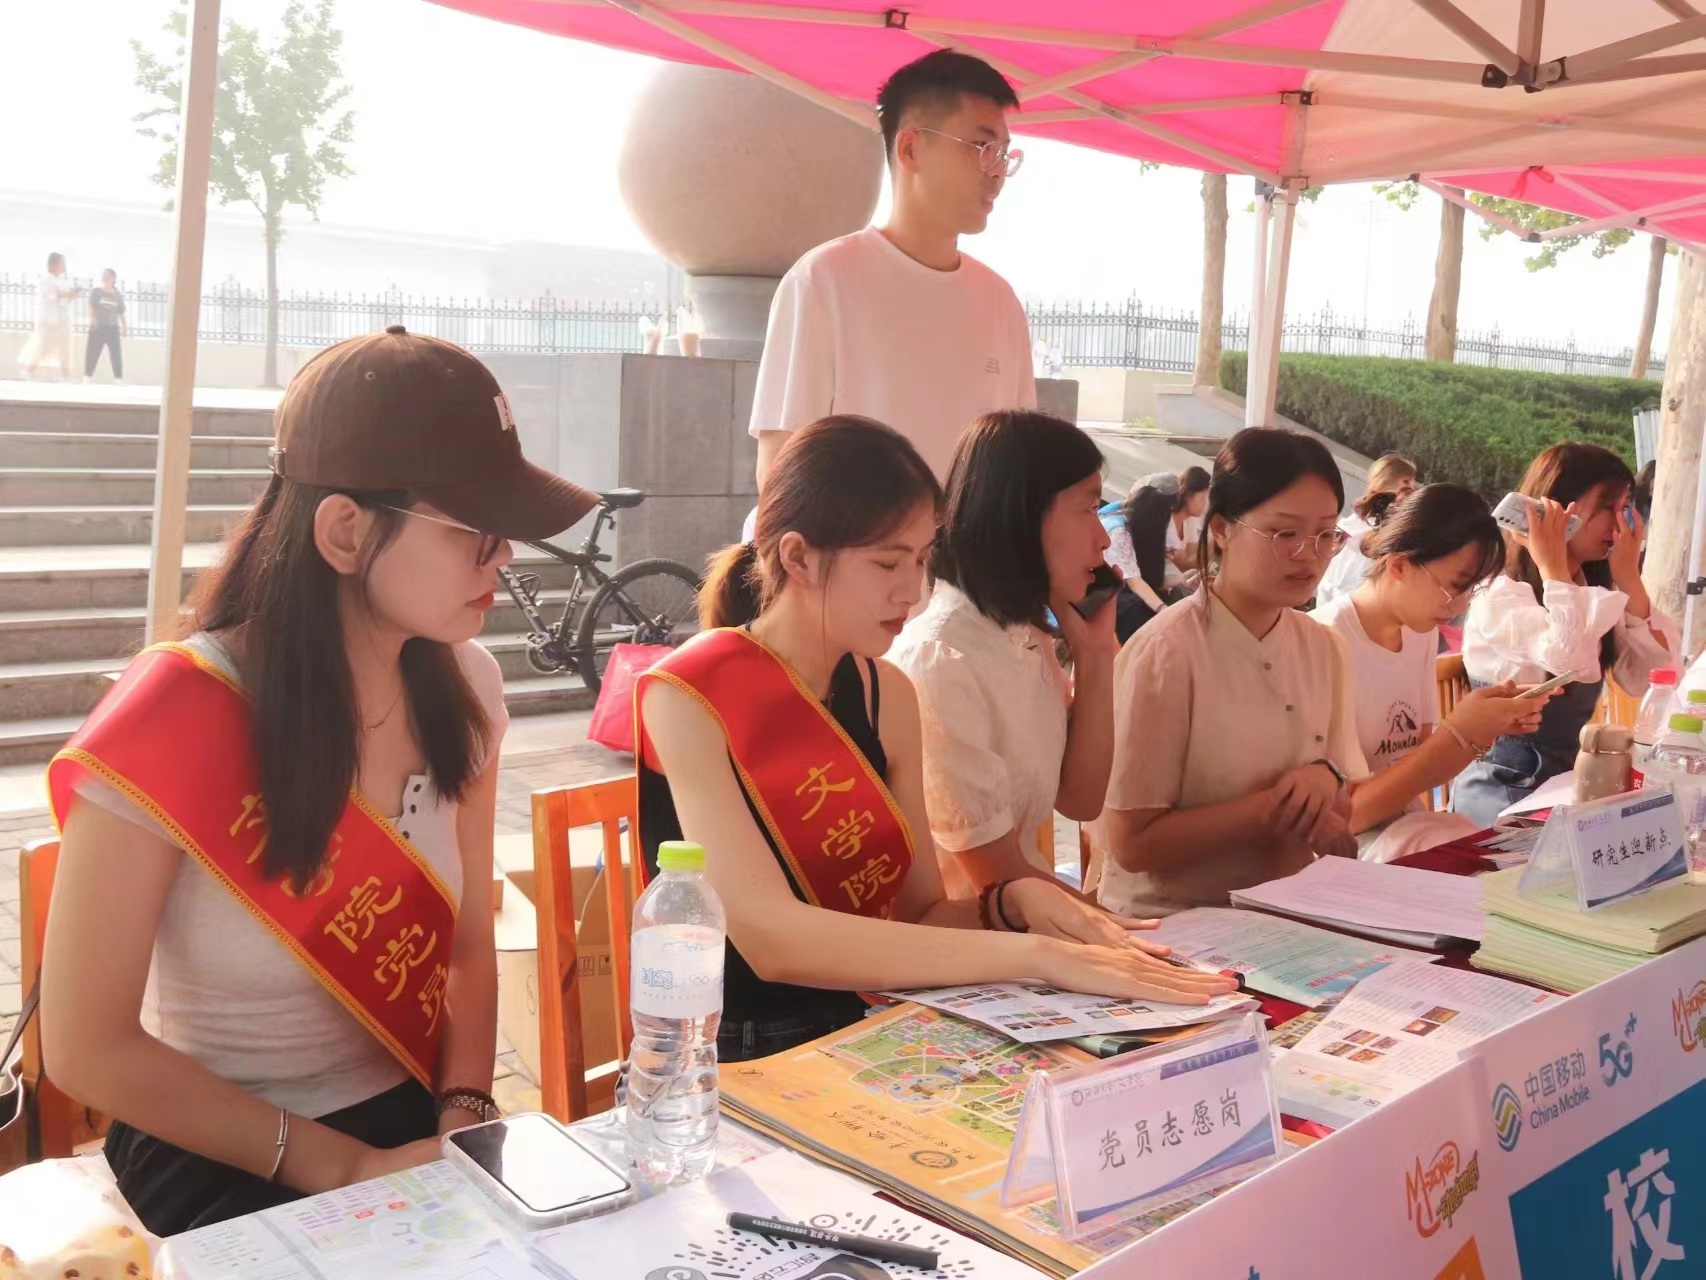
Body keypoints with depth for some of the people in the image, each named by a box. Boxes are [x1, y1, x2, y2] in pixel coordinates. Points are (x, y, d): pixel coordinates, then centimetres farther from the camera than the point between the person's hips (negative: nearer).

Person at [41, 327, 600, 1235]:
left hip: (416, 1121, 5)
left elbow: (467, 945, 6)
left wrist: (463, 1120, -9)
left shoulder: (462, 689, -4)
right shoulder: (175, 719, -21)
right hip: (219, 1163, -4)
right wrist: (346, 1168, -15)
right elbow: (86, 1049, -15)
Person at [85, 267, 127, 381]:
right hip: (97, 328, -1)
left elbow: (121, 314, 11)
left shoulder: (117, 296, 6)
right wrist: (92, 319, -25)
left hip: (112, 329, 1)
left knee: (116, 354, -1)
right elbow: (90, 307, -9)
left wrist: (125, 328, 10)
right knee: (92, 353, 1)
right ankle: (87, 377, 8)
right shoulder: (95, 292, 0)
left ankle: (119, 378, 4)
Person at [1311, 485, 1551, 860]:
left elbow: (1418, 770, 10)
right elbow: (1340, 816, -19)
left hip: (1405, 827, 7)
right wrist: (1457, 734, -23)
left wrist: (1486, 728, -8)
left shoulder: (1421, 630, 6)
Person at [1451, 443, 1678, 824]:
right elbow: (1574, 664, -35)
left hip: (1571, 776, 8)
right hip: (1503, 788, -8)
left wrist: (1629, 579, -6)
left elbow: (1653, 680, -2)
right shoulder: (1501, 596, -15)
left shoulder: (1592, 592, 11)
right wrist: (1553, 569, -23)